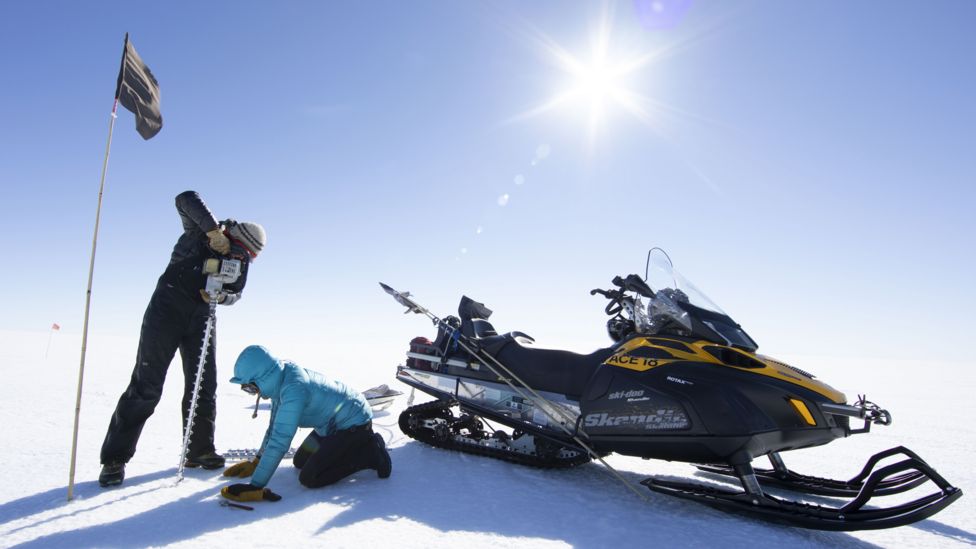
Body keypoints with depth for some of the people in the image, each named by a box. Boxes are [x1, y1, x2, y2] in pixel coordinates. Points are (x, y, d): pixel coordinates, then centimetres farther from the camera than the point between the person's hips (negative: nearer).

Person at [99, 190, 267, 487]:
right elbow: (186, 199, -23)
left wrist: (221, 296, -17)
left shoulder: (240, 261, 4)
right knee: (146, 386, -7)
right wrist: (213, 230, -31)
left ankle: (199, 450, 17)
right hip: (167, 308, -5)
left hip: (202, 317, 5)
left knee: (204, 385, 4)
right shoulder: (200, 232, -8)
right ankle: (115, 458, 3)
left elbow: (236, 294, 6)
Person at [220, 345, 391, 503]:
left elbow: (279, 441, -33)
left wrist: (255, 486, -29)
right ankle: (362, 444, 20)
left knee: (309, 478, -14)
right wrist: (256, 462, 12)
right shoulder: (281, 379, -5)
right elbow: (275, 425, 9)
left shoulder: (293, 390, -33)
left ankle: (371, 453, -5)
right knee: (300, 462, 17)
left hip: (355, 423, -9)